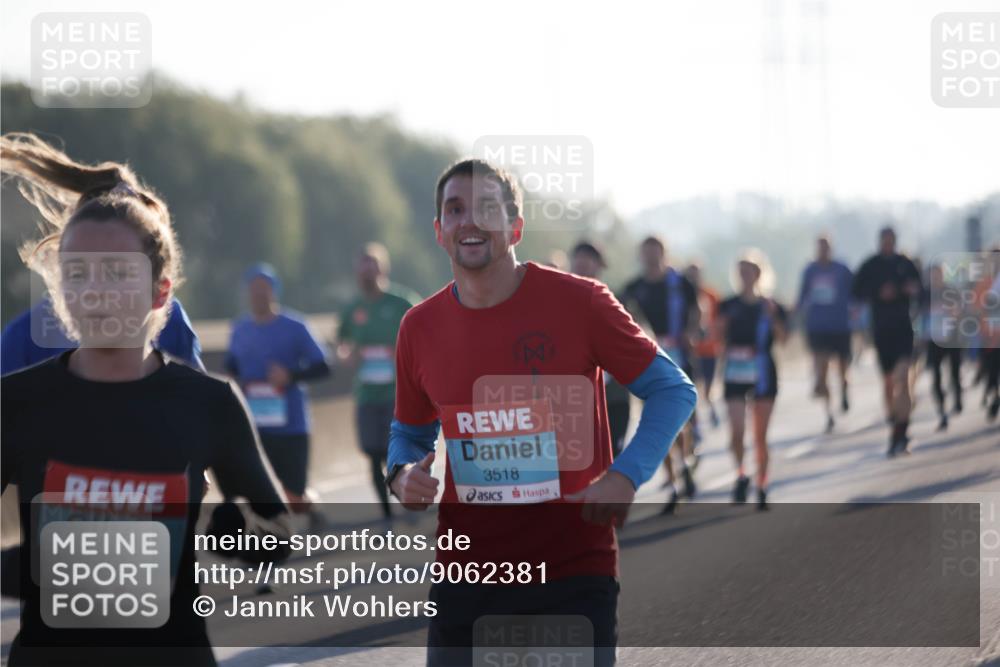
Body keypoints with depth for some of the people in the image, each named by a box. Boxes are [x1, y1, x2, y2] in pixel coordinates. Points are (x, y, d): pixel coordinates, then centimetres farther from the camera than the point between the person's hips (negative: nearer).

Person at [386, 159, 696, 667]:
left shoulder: (577, 302, -6)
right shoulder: (420, 328, 5)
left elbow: (673, 390, 1)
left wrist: (625, 475, -13)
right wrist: (403, 476, -2)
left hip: (574, 572, -3)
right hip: (464, 579, 3)